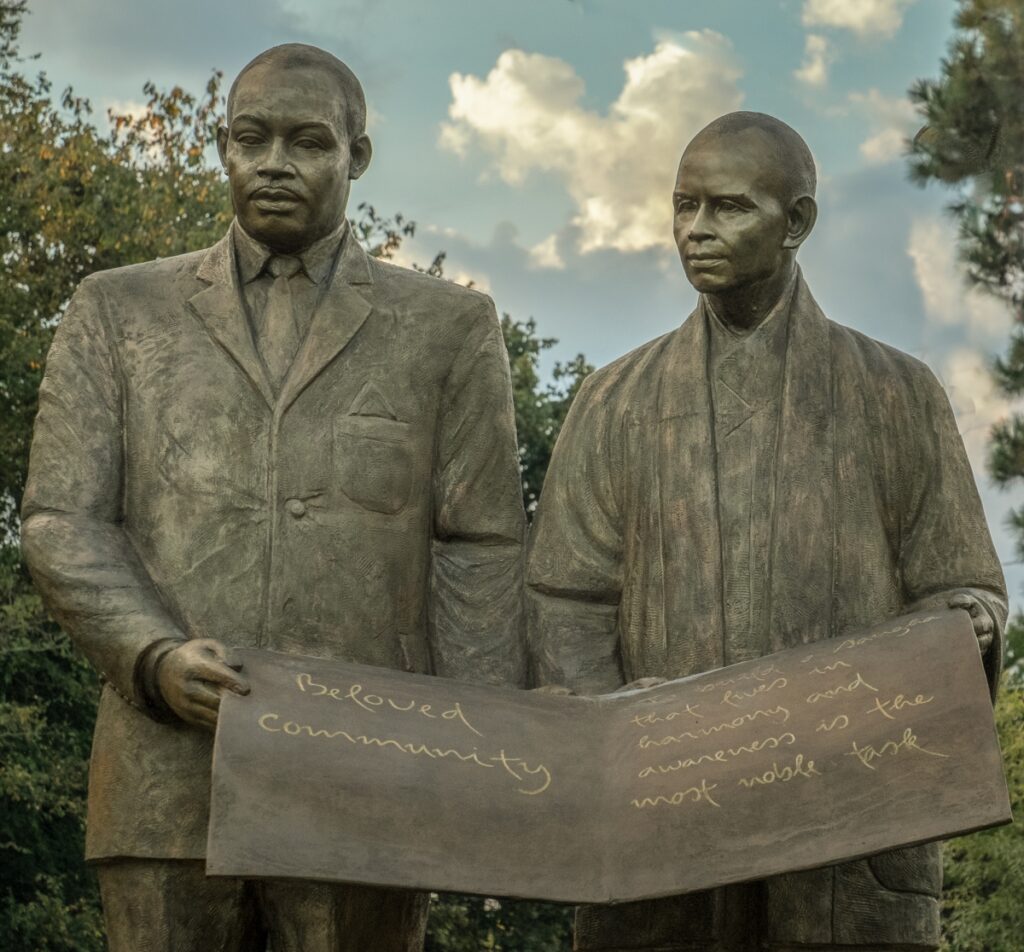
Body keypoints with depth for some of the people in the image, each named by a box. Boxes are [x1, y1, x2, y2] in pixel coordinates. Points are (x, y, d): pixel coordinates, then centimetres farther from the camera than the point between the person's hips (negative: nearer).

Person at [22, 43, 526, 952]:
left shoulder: (447, 327, 10)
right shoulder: (117, 313, 13)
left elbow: (480, 554, 5)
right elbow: (61, 523, 6)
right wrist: (155, 659, -12)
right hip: (171, 775, 1)